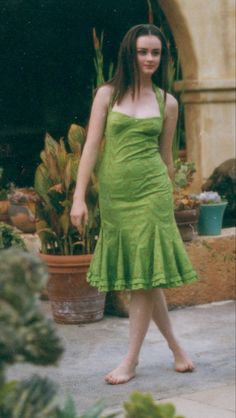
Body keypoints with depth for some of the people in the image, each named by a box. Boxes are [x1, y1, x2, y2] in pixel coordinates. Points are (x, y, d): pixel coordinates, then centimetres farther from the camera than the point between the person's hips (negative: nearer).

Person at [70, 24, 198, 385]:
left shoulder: (167, 103, 4)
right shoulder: (108, 94, 1)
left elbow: (166, 155, 11)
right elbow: (92, 145, -2)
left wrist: (168, 202, 15)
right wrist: (79, 197, -7)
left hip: (151, 191, -1)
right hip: (114, 193, 1)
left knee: (145, 275, -3)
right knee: (136, 275, 6)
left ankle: (131, 359, 6)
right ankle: (176, 348, 22)